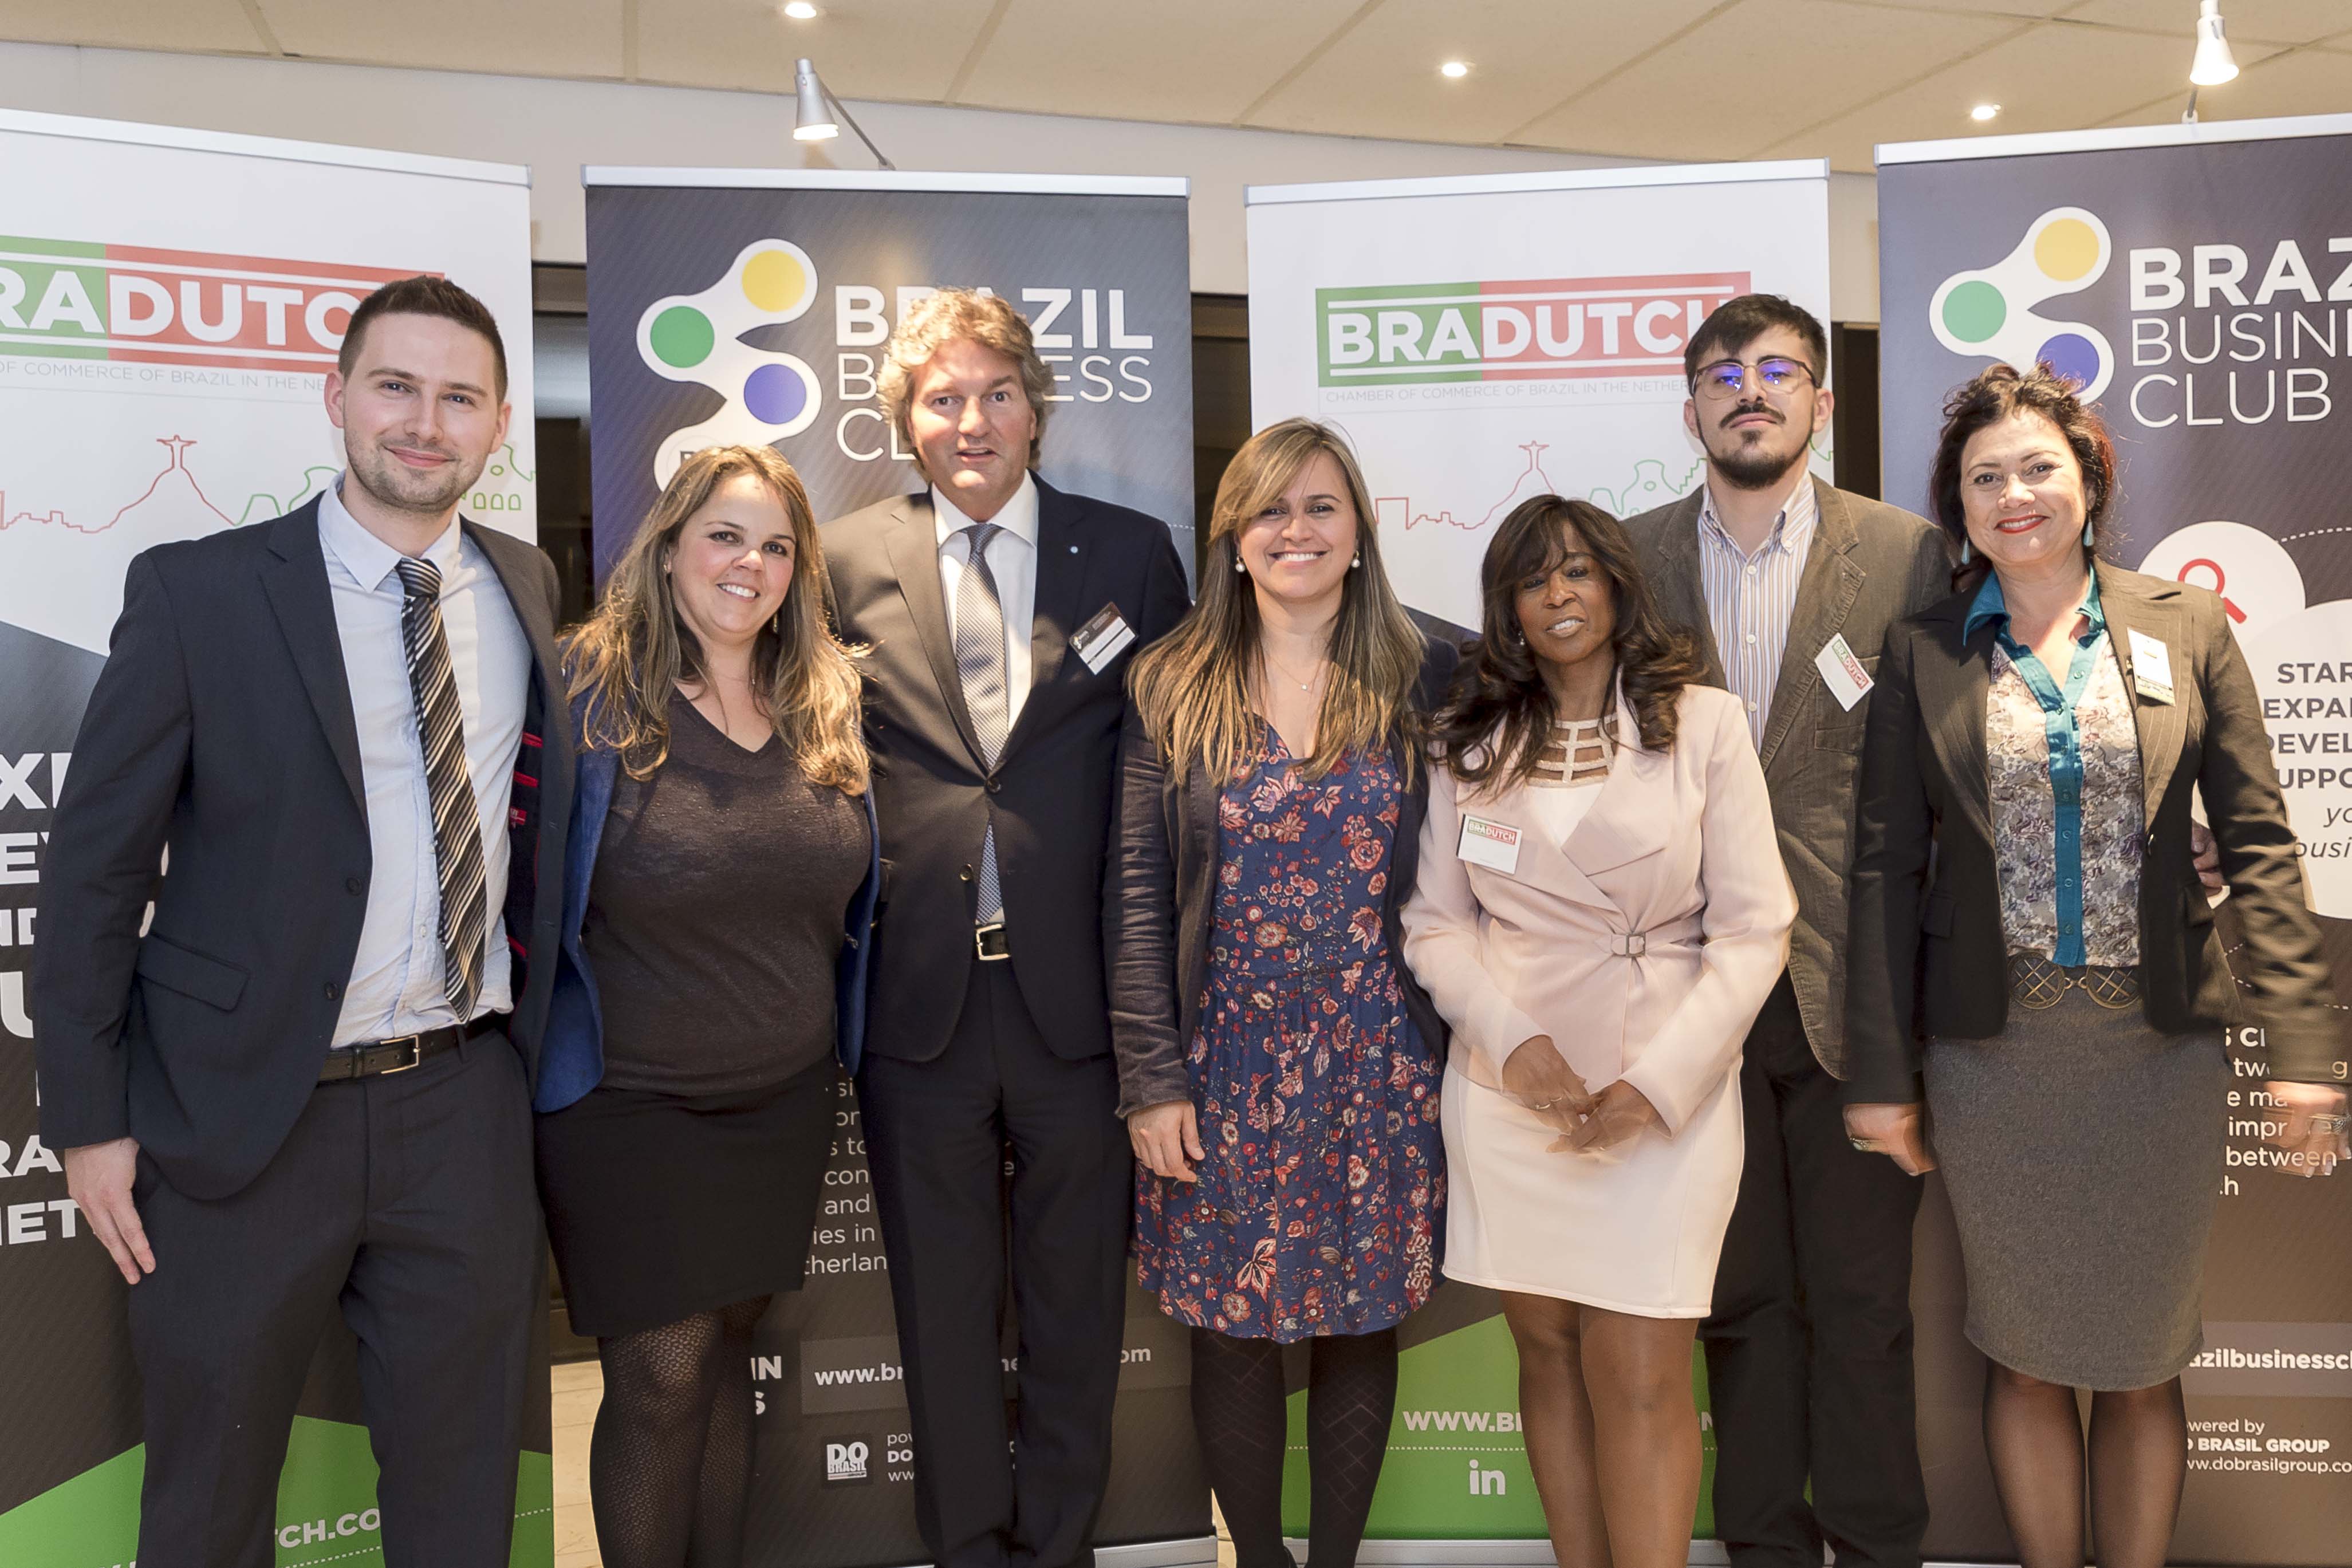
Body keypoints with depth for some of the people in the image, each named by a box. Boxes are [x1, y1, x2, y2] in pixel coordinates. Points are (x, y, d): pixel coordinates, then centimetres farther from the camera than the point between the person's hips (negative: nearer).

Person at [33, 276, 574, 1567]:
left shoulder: (528, 589, 4)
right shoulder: (197, 592, -7)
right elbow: (93, 867, -5)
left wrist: (534, 1035, 8)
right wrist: (90, 1120, -5)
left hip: (466, 1108, 3)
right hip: (244, 1117, -2)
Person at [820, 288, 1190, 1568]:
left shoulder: (1132, 554, 3)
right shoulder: (845, 562, 4)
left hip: (1076, 991, 0)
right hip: (917, 996, 1)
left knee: (1076, 1302, 14)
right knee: (942, 1307, 15)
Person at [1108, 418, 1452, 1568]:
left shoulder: (1424, 679, 2)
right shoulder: (1172, 688, 1)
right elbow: (1138, 893, -1)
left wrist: (1453, 1042, -1)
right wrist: (1152, 1078, -6)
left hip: (1378, 1066, 1)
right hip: (1225, 1063, 0)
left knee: (1361, 1323, 11)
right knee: (1231, 1330, 7)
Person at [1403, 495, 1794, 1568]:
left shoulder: (1704, 722, 0)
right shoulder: (1472, 744, 8)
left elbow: (1753, 929, -3)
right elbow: (1435, 922, 7)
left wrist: (1655, 1083, -11)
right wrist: (1516, 1039, -10)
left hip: (1666, 1089, -2)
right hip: (1511, 1085, 2)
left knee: (1640, 1379, -4)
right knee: (1550, 1357, 10)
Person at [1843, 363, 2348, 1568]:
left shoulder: (2187, 629, 3)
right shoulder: (1921, 653, 1)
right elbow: (1887, 867, -1)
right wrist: (1880, 1072, -4)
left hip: (2159, 1044, 1)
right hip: (1993, 1050, 0)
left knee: (2145, 1361, 12)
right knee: (2027, 1357, 12)